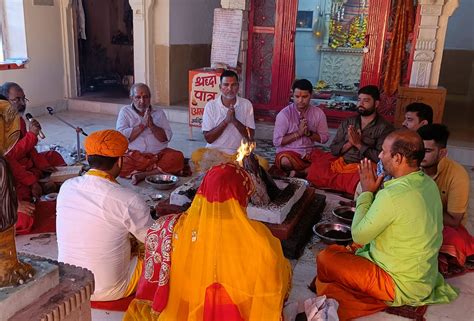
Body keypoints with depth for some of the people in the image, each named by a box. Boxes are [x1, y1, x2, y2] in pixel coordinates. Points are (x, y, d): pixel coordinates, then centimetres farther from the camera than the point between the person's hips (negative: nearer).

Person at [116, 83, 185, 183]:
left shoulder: (159, 112, 13)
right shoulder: (125, 112, 9)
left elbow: (166, 138, 2)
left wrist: (152, 125, -12)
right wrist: (143, 125, -10)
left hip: (158, 154, 2)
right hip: (134, 155, -2)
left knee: (178, 157, -26)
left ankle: (142, 175, -23)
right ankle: (159, 172, -21)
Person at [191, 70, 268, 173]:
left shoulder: (246, 104, 2)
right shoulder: (211, 105, -2)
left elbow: (250, 136, -2)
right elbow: (208, 138, -6)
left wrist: (234, 120, -17)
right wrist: (226, 121, -18)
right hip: (214, 152, -1)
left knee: (263, 164, -25)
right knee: (197, 156, -32)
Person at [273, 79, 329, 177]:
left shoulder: (318, 113, 2)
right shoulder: (284, 114, -8)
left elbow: (324, 138, 6)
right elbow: (277, 141, -10)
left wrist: (309, 133, -12)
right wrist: (298, 133, -17)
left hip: (310, 154, 3)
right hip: (288, 153, -3)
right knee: (285, 161, -38)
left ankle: (298, 173, -16)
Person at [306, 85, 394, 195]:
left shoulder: (384, 128, -2)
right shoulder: (347, 122, 13)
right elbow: (333, 149, 9)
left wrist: (358, 144, -12)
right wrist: (349, 143, -9)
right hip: (340, 163, 4)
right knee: (313, 170, -20)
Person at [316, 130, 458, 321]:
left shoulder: (392, 196, -30)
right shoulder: (428, 183, -2)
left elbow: (358, 235, -15)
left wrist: (367, 192, -8)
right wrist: (374, 191, 0)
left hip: (403, 286, -9)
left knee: (325, 258, -6)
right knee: (341, 251, 19)